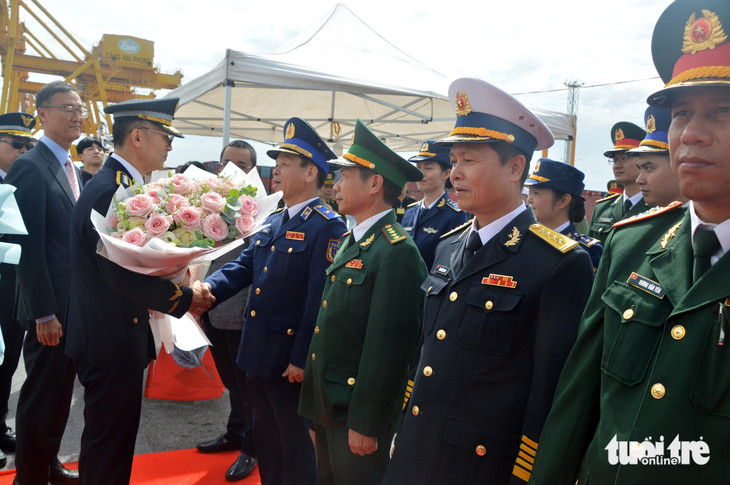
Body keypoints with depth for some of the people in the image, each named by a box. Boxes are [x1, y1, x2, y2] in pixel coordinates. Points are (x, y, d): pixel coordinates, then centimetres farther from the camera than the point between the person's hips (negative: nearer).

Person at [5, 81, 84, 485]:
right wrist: (44, 313, -19)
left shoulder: (72, 169, 12)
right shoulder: (30, 167, -14)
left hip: (75, 304, 8)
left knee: (60, 391, 19)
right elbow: (30, 246, -19)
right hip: (50, 307, -8)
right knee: (41, 395, 5)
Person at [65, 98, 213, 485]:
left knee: (106, 441, 22)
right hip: (110, 342, -10)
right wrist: (185, 298, -15)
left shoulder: (121, 184, 10)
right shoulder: (109, 191, -22)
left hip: (109, 340, 10)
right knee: (110, 443, 4)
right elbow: (126, 276, -25)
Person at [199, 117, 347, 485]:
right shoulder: (272, 222, 11)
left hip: (290, 361, -8)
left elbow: (320, 299, -21)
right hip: (257, 354, 8)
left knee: (295, 445, 9)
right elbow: (244, 265, 8)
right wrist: (209, 289, -11)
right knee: (265, 437, 22)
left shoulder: (328, 228, -16)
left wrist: (302, 360, -22)